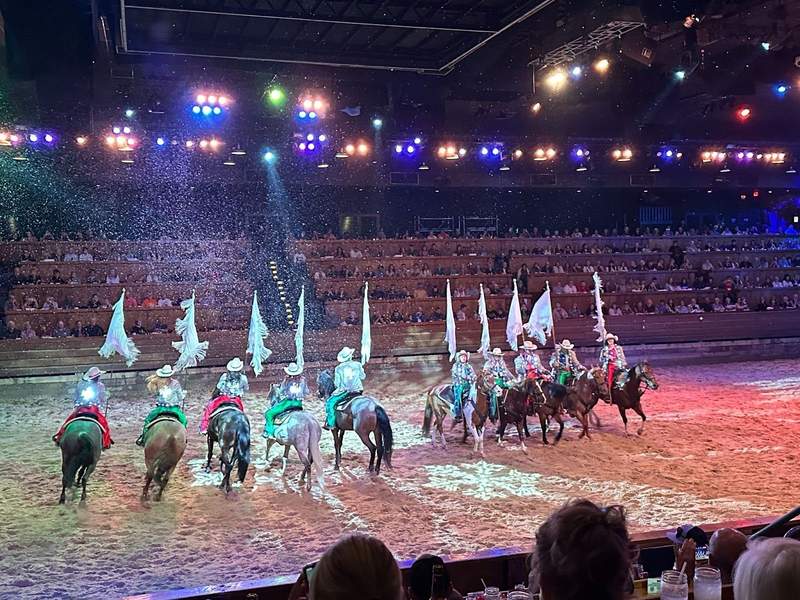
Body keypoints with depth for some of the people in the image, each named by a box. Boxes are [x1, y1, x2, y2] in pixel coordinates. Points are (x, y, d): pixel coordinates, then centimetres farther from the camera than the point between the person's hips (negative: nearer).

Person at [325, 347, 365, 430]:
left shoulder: (338, 368, -3)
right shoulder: (357, 364, 1)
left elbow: (337, 384, -1)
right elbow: (363, 377, 10)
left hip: (344, 391, -3)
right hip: (357, 391, 3)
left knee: (330, 402, 8)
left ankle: (330, 423, -2)